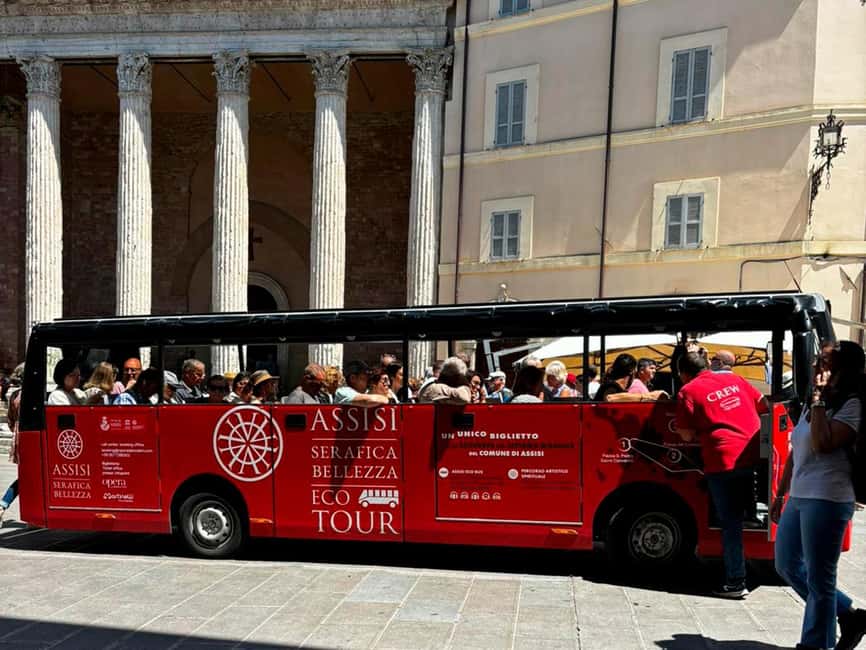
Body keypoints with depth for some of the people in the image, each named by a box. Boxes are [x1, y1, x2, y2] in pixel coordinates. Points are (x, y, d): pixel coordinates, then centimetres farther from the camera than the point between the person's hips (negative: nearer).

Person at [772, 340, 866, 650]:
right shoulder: (814, 405, 16)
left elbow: (823, 444, -25)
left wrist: (819, 398, -18)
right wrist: (781, 494, 20)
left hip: (826, 500, -9)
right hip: (798, 498, 10)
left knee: (819, 579, 0)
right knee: (787, 566, 17)